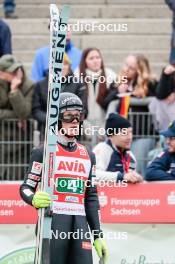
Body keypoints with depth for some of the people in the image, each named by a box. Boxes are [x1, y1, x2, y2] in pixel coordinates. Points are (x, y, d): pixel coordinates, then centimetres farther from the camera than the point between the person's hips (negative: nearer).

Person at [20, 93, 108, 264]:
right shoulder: (43, 152, 3)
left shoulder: (88, 155, 19)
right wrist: (34, 199, -24)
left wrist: (98, 236, 15)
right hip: (52, 222, -5)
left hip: (80, 224, 5)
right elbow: (26, 188, 0)